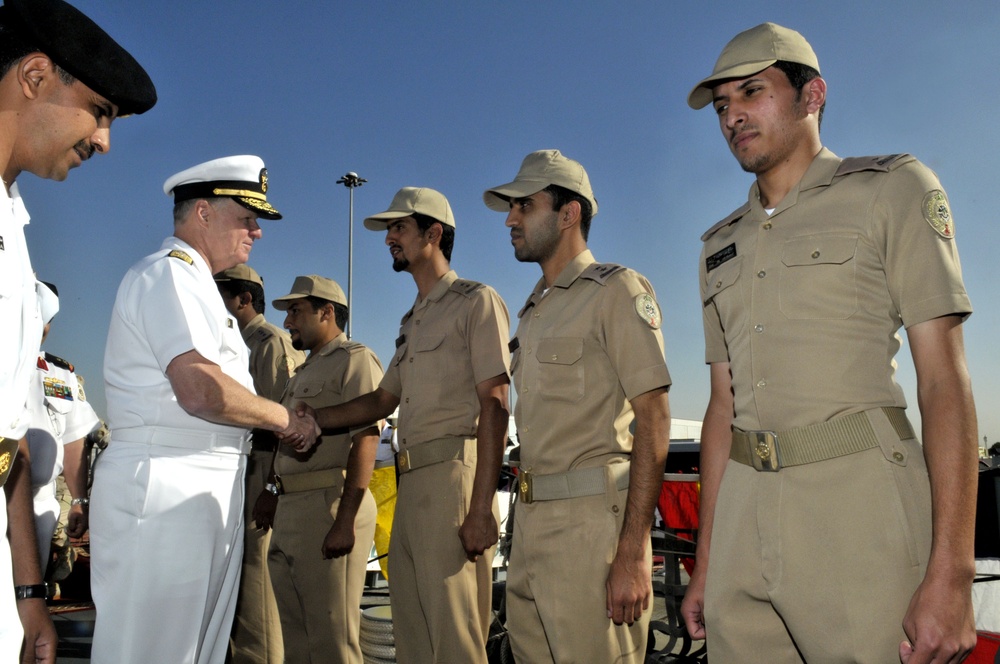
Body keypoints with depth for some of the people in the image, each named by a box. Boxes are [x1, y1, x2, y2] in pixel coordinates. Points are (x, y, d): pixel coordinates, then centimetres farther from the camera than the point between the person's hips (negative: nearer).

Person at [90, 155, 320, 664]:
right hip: (165, 484, -10)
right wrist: (286, 420, -9)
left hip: (210, 487, 10)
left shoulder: (193, 281, 21)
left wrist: (286, 429, 9)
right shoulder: (169, 273, -10)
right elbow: (201, 391, -23)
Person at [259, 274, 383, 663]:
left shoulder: (355, 359, -5)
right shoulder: (304, 372, 24)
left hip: (329, 503, -9)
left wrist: (345, 522, -22)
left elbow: (365, 441, -16)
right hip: (290, 510, 9)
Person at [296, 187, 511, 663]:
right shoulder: (413, 322, 25)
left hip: (454, 475, -8)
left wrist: (482, 509, -18)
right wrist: (311, 420, 16)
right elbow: (383, 400, 28)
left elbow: (493, 406, -11)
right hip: (410, 484, 9)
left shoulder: (476, 302, -2)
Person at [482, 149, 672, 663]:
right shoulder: (533, 312, 19)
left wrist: (633, 551, -19)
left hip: (592, 519, -8)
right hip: (530, 522, 8)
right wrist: (527, 527, 14)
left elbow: (653, 421, -13)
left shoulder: (616, 289, -5)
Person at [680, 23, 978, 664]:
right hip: (745, 508, 5)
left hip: (856, 493, -4)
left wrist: (951, 572, -14)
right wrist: (706, 559, 13)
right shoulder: (722, 246, 18)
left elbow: (945, 377, -6)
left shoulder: (893, 190, 3)